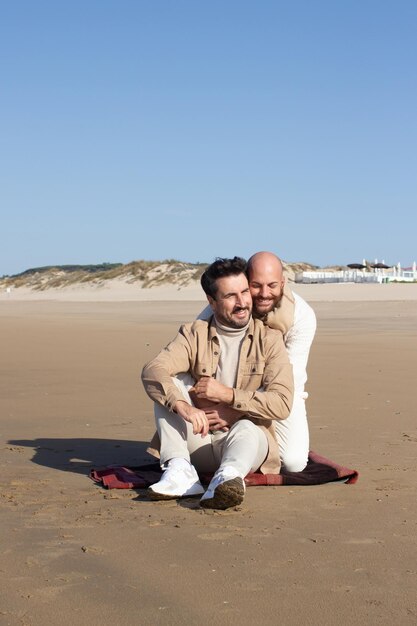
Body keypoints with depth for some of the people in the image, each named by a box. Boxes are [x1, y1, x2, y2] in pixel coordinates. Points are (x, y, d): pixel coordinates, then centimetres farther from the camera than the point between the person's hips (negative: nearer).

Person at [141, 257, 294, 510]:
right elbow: (152, 371, -17)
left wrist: (227, 395, -18)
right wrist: (183, 405, -36)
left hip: (249, 437, -2)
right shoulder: (194, 334, 2)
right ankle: (180, 470, -30)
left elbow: (282, 403, -11)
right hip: (198, 440, 3)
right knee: (169, 384, -16)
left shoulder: (270, 339, -1)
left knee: (247, 429, -36)